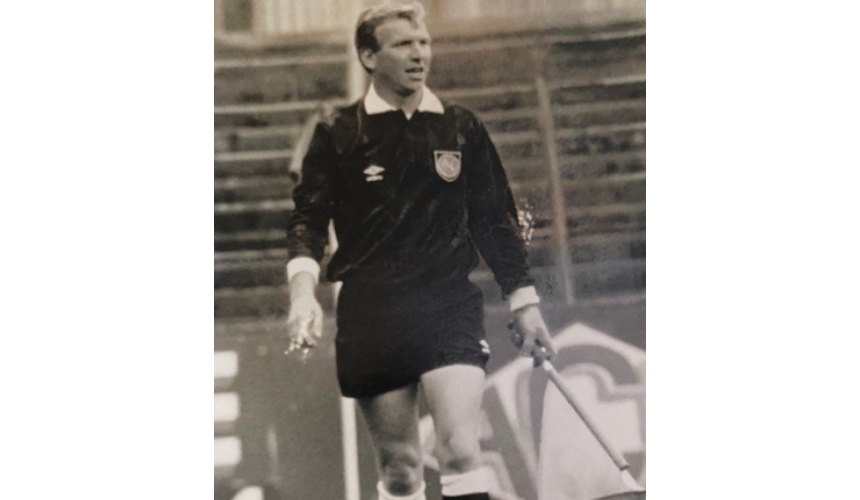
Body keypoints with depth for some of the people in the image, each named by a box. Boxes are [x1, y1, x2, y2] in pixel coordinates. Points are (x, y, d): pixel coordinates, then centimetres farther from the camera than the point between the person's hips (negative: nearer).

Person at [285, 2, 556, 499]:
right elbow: (309, 218, 0)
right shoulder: (338, 133, 2)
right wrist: (303, 290, -18)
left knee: (461, 449, -15)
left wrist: (525, 303, 10)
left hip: (451, 307, 0)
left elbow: (495, 219, 12)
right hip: (371, 317, 0)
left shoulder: (463, 128, 6)